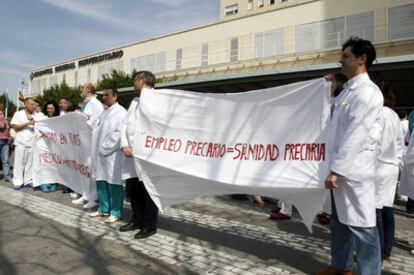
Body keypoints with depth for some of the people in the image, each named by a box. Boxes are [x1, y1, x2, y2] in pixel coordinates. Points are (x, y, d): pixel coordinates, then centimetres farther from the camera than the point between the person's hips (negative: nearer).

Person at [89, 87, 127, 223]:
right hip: (100, 153, 8)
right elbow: (97, 130, 22)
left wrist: (106, 148, -16)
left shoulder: (121, 112, -8)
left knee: (114, 183, -2)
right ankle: (103, 209, 26)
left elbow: (119, 133, -17)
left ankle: (116, 212, 8)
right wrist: (99, 149, 8)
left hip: (112, 154, -8)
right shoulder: (104, 112, 18)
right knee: (101, 182, 13)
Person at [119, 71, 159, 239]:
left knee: (147, 191, 2)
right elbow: (125, 124, 15)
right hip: (131, 154, 8)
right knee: (131, 189, 14)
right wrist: (124, 145, -1)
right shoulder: (134, 101, 20)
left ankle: (149, 226, 16)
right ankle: (137, 221, 31)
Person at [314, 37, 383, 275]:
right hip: (342, 167, 10)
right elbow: (334, 118, 27)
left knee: (361, 226, 1)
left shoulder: (367, 92, -14)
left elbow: (355, 136, -20)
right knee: (340, 220, 19)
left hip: (355, 171, -10)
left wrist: (336, 170, -20)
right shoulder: (348, 90, 14)